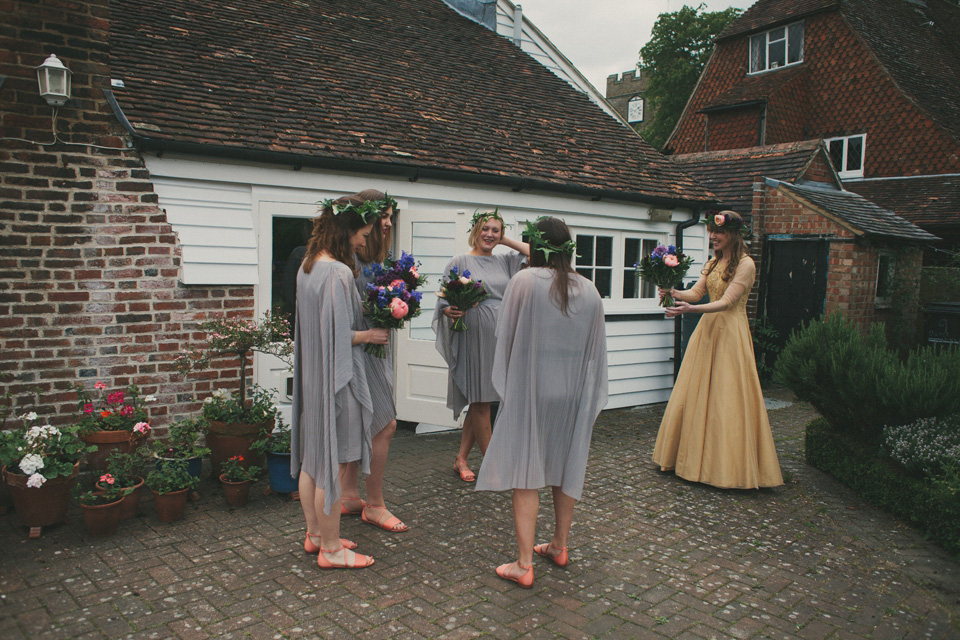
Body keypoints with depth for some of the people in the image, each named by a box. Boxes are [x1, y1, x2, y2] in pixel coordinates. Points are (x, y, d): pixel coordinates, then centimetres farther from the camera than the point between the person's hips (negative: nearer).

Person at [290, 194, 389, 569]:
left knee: (312, 458, 17)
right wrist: (369, 335, -6)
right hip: (334, 378, -10)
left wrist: (363, 310, 13)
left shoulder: (307, 266, 9)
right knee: (332, 463, 2)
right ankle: (331, 548, 15)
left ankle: (315, 534, 32)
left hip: (311, 375, 10)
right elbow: (338, 335, -22)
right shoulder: (338, 272, -20)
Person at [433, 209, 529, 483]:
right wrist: (451, 311, -24)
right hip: (474, 337, -5)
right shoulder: (460, 262, 0)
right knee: (480, 401, -1)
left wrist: (505, 241, 9)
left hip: (501, 337, 5)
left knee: (481, 400, 9)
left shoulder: (504, 261, 14)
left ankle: (461, 459, 19)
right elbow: (444, 301, -2)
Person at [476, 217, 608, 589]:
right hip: (574, 393, 4)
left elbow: (504, 337, -5)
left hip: (531, 389, -4)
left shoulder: (525, 281, -11)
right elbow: (596, 349, 7)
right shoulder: (589, 291, 0)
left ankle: (524, 564, 4)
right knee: (566, 468, 17)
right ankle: (559, 546, 32)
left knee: (525, 473, 2)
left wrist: (509, 386, 11)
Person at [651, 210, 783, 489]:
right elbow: (696, 292, 7)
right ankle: (697, 455, 20)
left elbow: (727, 302, -18)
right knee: (697, 394, 8)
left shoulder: (745, 264, -10)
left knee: (727, 399, -4)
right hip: (707, 329, 8)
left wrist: (692, 309, -31)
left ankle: (730, 466, 6)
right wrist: (674, 293, -14)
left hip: (730, 333, -7)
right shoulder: (713, 263, 14)